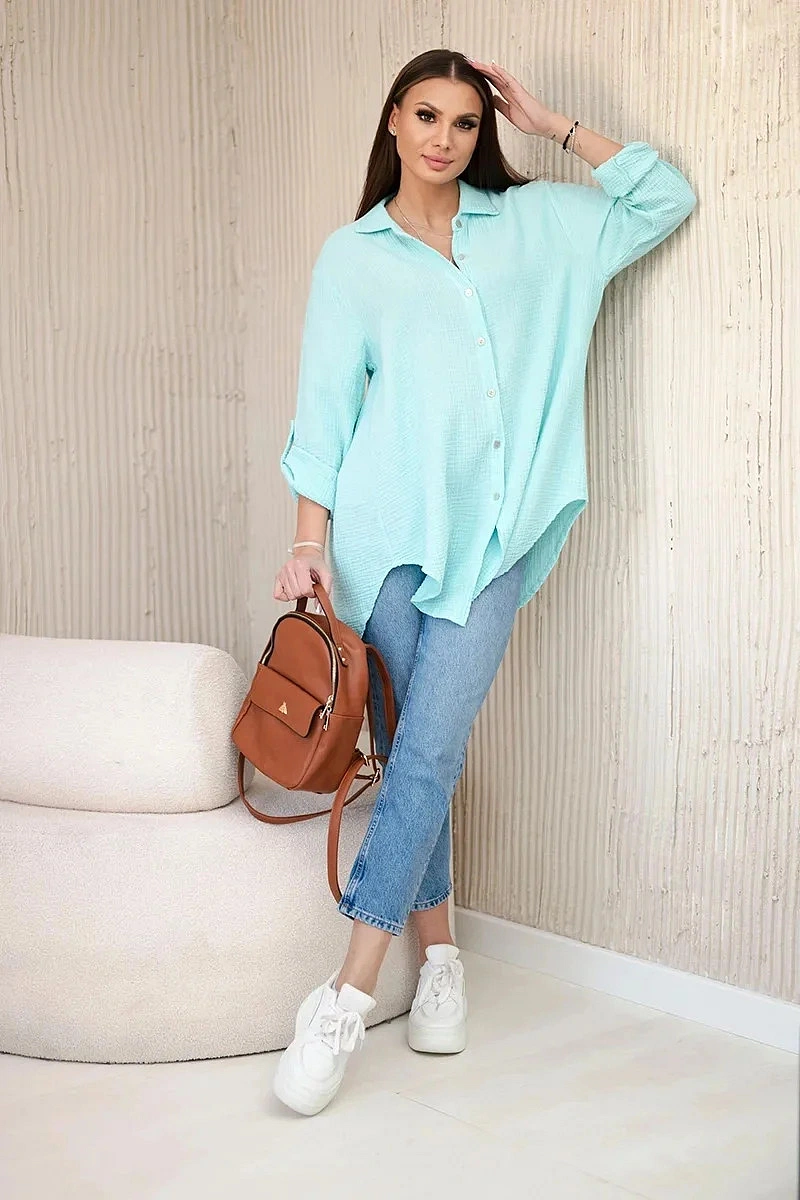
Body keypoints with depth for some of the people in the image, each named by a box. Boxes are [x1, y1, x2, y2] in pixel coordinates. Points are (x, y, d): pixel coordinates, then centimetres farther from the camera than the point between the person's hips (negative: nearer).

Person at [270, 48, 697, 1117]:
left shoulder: (536, 224, 17)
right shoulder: (353, 255, 11)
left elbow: (666, 200, 20)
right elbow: (326, 406, 6)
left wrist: (556, 128, 15)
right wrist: (310, 539, -3)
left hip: (491, 536, 0)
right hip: (388, 528, 0)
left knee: (428, 751, -10)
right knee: (413, 751, 1)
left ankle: (348, 995, -5)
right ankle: (439, 956, 19)